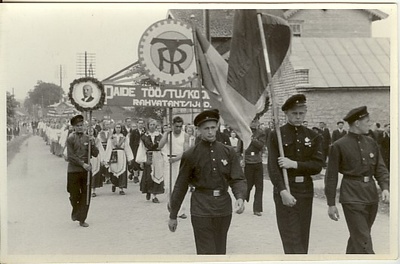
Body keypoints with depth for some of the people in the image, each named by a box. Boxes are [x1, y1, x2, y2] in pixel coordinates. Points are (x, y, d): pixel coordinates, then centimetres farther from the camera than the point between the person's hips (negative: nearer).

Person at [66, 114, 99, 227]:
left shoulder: (88, 138, 8)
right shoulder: (70, 139, -2)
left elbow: (95, 154, 6)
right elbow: (71, 156, -7)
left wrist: (92, 144, -10)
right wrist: (82, 164, -14)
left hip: (86, 170, 3)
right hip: (74, 170, -3)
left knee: (86, 195, 1)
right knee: (74, 195, 5)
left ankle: (82, 219, 9)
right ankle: (75, 212, 35)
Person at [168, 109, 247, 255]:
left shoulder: (229, 152, 3)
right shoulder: (190, 155, -3)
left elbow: (238, 179, 0)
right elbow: (181, 186, 3)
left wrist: (240, 197, -21)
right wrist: (173, 215, 6)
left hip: (224, 207, 3)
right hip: (201, 209, -3)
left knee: (220, 251, 15)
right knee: (207, 252, -7)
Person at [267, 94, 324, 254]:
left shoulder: (313, 136, 8)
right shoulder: (276, 135, -3)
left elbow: (318, 165, -1)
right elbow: (272, 167, -11)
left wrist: (294, 164, -15)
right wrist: (283, 191, -24)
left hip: (306, 191, 4)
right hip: (285, 190, -4)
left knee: (303, 239, 10)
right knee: (292, 239, -7)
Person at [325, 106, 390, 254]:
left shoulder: (371, 143, 8)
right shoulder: (339, 146, -7)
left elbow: (380, 168, 8)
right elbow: (331, 176, -4)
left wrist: (385, 187, -12)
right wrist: (331, 204, -4)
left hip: (371, 195, 6)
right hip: (352, 197, -5)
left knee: (357, 236, 18)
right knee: (363, 242, -7)